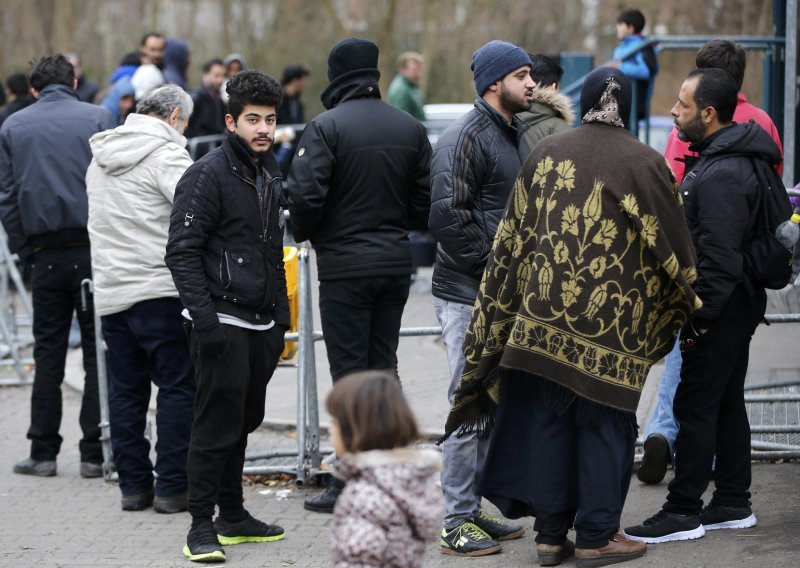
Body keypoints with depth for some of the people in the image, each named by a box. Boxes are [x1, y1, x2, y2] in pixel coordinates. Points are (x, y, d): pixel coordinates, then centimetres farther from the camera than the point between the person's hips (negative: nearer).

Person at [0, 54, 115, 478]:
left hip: (46, 253, 2)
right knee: (98, 351, 3)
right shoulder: (98, 118, 0)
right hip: (94, 249, -2)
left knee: (48, 353, 9)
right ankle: (94, 452, 2)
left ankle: (43, 451, 9)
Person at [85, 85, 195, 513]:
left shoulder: (102, 156, 14)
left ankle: (133, 485, 14)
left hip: (110, 292, 7)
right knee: (177, 386, 0)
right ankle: (173, 486, 0)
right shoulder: (166, 154, -10)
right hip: (159, 289, -7)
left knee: (125, 389, 11)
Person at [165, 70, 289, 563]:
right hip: (223, 323, -8)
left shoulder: (270, 175, 16)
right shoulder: (208, 175, -10)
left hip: (261, 324, 8)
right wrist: (203, 318, -20)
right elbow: (182, 252, -14)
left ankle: (233, 515, 23)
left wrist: (281, 315, 19)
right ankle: (202, 526, 0)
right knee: (218, 424, -6)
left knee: (244, 421, 13)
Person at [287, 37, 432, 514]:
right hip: (396, 263, 5)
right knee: (383, 366, 13)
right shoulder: (411, 129, 5)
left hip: (345, 265, -5)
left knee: (349, 372, -1)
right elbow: (426, 203, 5)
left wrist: (306, 235, 2)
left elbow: (306, 195, -18)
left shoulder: (327, 127, -12)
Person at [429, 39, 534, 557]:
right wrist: (493, 265, -18)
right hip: (468, 295, -9)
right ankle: (458, 523, 1)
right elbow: (448, 217, -22)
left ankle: (472, 509, 23)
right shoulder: (465, 139, -15)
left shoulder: (517, 134, 16)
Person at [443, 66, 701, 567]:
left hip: (545, 316, 3)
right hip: (610, 324, -3)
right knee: (604, 422, 6)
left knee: (548, 419, 9)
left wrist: (498, 318, 13)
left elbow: (513, 239, 6)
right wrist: (688, 302, 15)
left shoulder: (546, 154, 4)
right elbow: (672, 242, -2)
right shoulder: (644, 163, -6)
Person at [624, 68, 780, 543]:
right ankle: (733, 503, 22)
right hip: (737, 306, 11)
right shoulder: (727, 158, 12)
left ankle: (683, 512, 0)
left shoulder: (721, 175, -22)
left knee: (695, 407, -5)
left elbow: (721, 259, -26)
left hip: (721, 308, -11)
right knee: (727, 404, 15)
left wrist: (698, 320, -21)